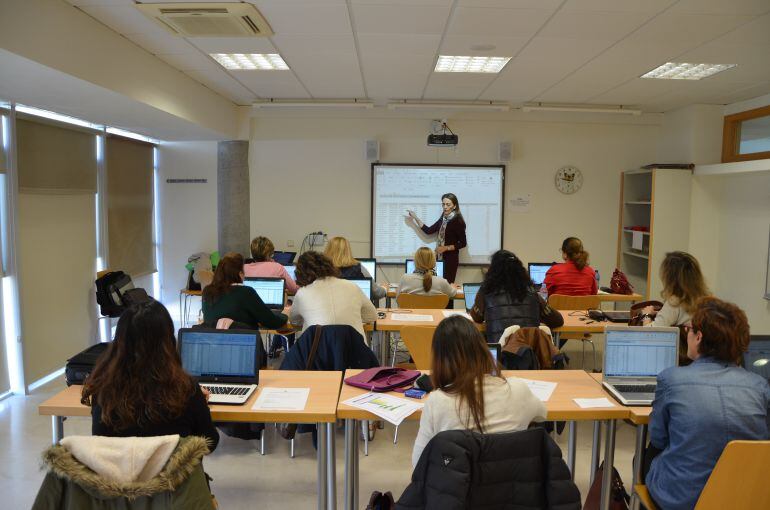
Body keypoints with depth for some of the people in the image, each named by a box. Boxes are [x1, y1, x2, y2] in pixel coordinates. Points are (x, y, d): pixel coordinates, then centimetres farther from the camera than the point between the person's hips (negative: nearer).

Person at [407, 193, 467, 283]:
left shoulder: (458, 221, -10)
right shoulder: (443, 219, 10)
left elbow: (463, 243, -10)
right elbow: (429, 230, 12)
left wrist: (446, 248, -18)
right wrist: (415, 218, 9)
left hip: (451, 258, -6)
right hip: (439, 257, 6)